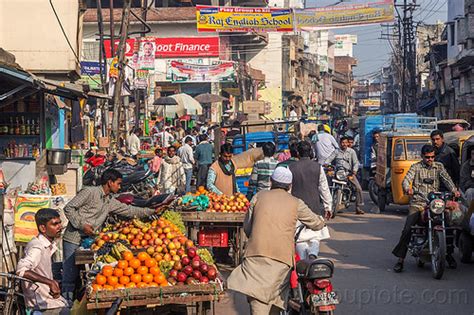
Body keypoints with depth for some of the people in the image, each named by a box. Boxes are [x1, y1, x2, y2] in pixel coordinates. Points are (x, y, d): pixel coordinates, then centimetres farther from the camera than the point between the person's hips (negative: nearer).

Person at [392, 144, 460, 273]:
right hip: (417, 203, -2)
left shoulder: (438, 166, 14)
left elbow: (446, 179, 1)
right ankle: (400, 259, -10)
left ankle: (448, 254, 17)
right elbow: (406, 180, -6)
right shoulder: (416, 167, 7)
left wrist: (454, 190, -20)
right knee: (407, 229, -16)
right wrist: (407, 189, -30)